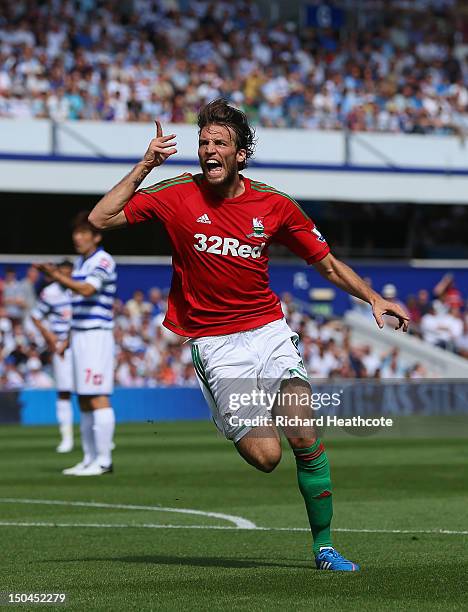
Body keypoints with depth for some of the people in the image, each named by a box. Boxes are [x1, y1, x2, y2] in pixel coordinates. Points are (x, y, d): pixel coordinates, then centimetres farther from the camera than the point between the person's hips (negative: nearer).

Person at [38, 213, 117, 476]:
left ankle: (104, 459, -9)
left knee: (98, 398, -11)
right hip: (80, 335, 9)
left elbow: (87, 289, -26)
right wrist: (71, 332, 21)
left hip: (97, 335, -9)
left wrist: (57, 275, -35)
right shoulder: (81, 262, 18)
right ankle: (90, 458, 15)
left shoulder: (103, 261, -10)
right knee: (84, 401, 10)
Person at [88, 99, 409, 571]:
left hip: (269, 330, 2)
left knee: (305, 441, -11)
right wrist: (144, 167, -10)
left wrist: (373, 299, -4)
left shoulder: (274, 206, 0)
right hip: (215, 343, -2)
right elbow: (100, 219, -6)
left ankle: (323, 546, 4)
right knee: (265, 455, -15)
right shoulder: (176, 196, -3)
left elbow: (328, 265, 9)